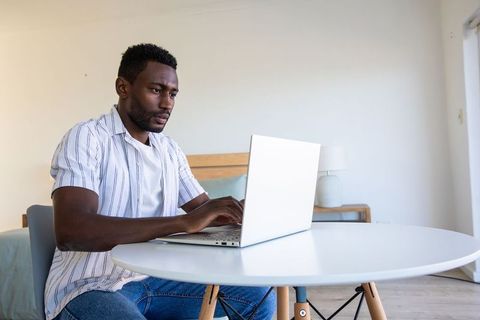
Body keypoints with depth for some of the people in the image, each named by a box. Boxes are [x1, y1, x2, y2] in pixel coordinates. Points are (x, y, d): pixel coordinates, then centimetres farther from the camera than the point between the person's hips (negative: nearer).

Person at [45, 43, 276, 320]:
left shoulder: (170, 149, 10)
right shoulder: (86, 138, -11)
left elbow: (205, 209, 14)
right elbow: (70, 231, -25)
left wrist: (239, 210, -10)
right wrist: (183, 223, -32)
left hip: (156, 280, 7)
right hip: (91, 287, -6)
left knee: (258, 297, -6)